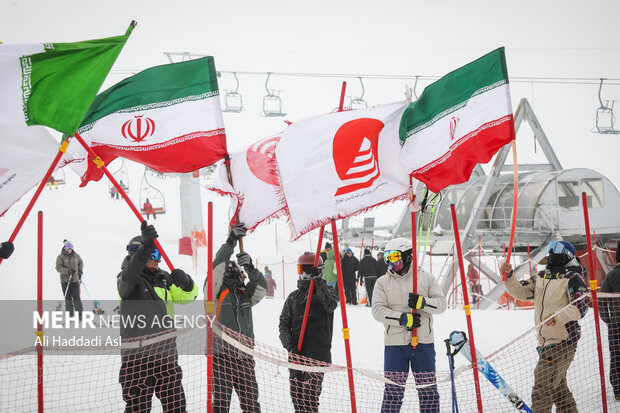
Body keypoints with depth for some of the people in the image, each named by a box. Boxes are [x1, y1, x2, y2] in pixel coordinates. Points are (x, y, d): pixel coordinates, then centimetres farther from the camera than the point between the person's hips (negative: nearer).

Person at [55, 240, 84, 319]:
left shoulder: (75, 255, 6)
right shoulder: (60, 257, -4)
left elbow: (80, 263, 22)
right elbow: (58, 268, -12)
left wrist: (80, 272, 10)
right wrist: (68, 271, -23)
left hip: (75, 280, 2)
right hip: (65, 280, -2)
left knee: (76, 297, -4)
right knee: (68, 298, 0)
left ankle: (80, 315, -2)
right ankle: (70, 315, 4)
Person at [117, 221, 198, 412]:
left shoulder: (164, 278, 13)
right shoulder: (126, 278, -5)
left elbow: (188, 296, 11)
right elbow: (129, 276, -28)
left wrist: (185, 282, -14)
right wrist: (146, 247, -44)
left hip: (165, 352, 6)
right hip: (137, 353, -5)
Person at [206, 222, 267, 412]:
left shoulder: (245, 295, 16)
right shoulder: (215, 292, 3)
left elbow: (261, 287, 1)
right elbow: (216, 268, -10)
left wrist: (250, 268, -16)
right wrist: (230, 242, -17)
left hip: (244, 357, 4)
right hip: (220, 355, -4)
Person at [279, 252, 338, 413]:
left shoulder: (327, 291, 6)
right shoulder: (293, 297, 16)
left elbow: (331, 304, -17)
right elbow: (284, 323, 12)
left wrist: (318, 282, -21)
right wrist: (289, 343, -5)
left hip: (318, 353, -4)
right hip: (296, 352, 5)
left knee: (309, 395, -13)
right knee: (296, 394, 8)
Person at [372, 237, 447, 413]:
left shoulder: (426, 278, 5)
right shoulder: (383, 282, 5)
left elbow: (442, 303, 1)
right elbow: (377, 310, -4)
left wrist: (422, 302, -18)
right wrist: (402, 318, -17)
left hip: (424, 342, 0)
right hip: (395, 343, 0)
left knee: (428, 388, 6)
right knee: (393, 389, 0)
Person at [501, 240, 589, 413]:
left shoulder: (573, 278, -8)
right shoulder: (541, 277, 14)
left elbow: (582, 306, -16)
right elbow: (522, 292, 14)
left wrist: (558, 316, -30)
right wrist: (508, 277, -3)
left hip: (563, 342, -8)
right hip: (546, 342, 8)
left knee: (542, 388, -12)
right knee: (558, 388, 18)